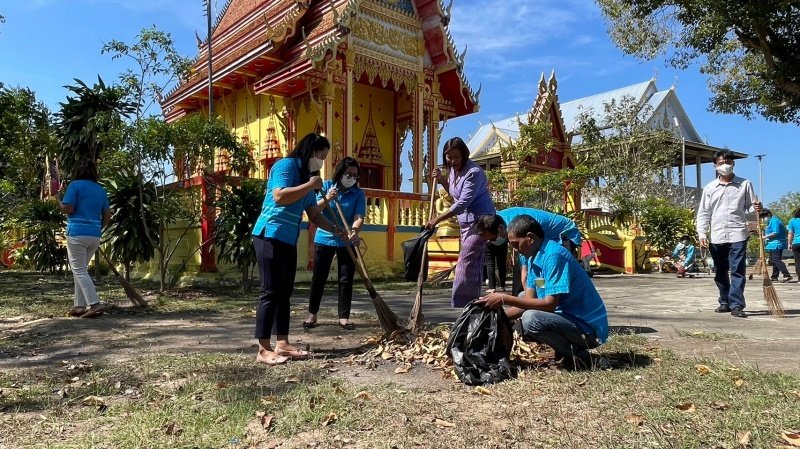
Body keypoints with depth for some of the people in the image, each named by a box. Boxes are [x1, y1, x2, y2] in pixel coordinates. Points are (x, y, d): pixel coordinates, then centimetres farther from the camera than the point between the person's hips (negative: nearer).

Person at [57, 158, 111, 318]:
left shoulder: (75, 185, -4)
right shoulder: (101, 190, 13)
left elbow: (67, 209, -10)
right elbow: (107, 215, 13)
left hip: (77, 233, -6)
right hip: (95, 235, 6)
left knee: (79, 271, -3)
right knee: (81, 269, 16)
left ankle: (95, 304, -14)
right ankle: (80, 306, 14)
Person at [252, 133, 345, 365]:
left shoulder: (306, 178, 18)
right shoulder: (285, 165, -8)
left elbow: (314, 215, 18)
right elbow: (279, 197, -25)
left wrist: (336, 230, 6)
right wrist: (311, 185, -16)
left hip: (289, 241, 9)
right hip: (270, 236, -9)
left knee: (285, 292, 9)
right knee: (271, 292, -9)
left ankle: (282, 344, 15)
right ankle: (263, 350, -3)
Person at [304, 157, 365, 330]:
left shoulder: (358, 194, -5)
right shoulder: (326, 186, -3)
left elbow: (359, 217, -17)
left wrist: (354, 231, -38)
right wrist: (326, 199, -26)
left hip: (347, 242, 0)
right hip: (324, 239, 0)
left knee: (346, 280, 2)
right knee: (318, 278, 6)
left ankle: (344, 317, 10)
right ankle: (312, 314, 19)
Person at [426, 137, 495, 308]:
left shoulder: (474, 172, -20)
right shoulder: (452, 170, 7)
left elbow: (462, 203, -26)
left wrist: (437, 219, -27)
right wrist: (442, 180, 4)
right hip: (466, 222, 9)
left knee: (465, 261, -12)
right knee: (474, 263, 13)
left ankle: (459, 306, -9)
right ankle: (471, 303, 20)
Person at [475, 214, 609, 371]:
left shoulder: (553, 255, -22)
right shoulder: (534, 258, 6)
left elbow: (550, 304, -27)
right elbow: (529, 300, 5)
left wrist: (504, 299, -24)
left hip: (588, 328, -10)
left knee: (531, 319, -30)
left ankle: (578, 356, -8)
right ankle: (566, 347, 12)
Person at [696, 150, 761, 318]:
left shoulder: (745, 184, 6)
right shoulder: (709, 188, 9)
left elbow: (749, 208, 10)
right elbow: (703, 213, 7)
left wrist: (756, 209, -14)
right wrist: (702, 234, -3)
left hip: (738, 235, -2)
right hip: (716, 237, 2)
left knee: (738, 271, -8)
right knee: (720, 273, 10)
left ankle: (736, 305, -8)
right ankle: (725, 302, 22)